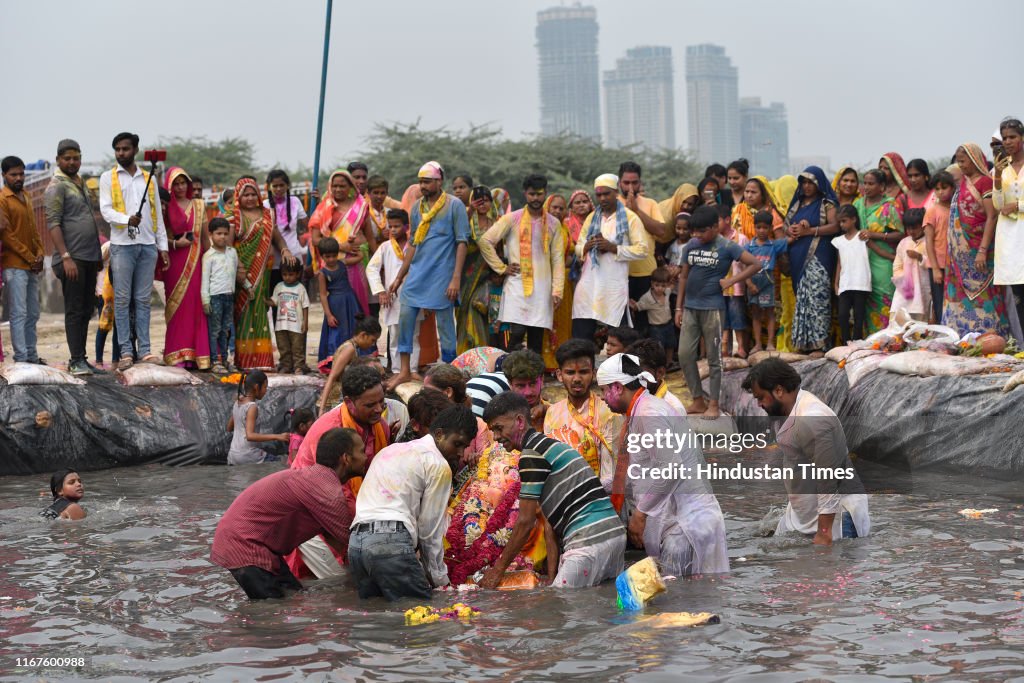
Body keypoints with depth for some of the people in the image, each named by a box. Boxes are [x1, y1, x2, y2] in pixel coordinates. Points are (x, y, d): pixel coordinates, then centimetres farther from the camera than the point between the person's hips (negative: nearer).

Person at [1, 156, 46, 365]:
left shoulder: (25, 197, 17)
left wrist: (40, 253, 2)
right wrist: (30, 258, -13)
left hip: (32, 267, 8)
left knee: (33, 314, 10)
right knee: (19, 313, -8)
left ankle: (32, 355, 15)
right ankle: (21, 358, -6)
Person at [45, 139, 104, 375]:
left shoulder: (81, 184, 19)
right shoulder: (57, 187, -7)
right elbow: (53, 224, -14)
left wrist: (98, 254, 21)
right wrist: (66, 257, -22)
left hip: (89, 258, 8)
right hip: (72, 258, -8)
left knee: (86, 311, 9)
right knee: (74, 310, -7)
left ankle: (82, 359, 13)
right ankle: (76, 361, -6)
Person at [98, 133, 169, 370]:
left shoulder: (149, 179, 16)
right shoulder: (108, 178, 7)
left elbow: (158, 214, 16)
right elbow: (105, 210, -3)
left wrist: (163, 245, 10)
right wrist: (127, 219, -23)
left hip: (148, 245, 3)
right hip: (122, 245, -3)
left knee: (143, 299, 4)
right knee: (122, 300, -3)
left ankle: (144, 350, 4)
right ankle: (125, 352, -2)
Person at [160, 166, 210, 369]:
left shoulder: (198, 206, 13)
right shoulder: (166, 207, 5)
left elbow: (205, 236, 15)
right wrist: (175, 243, -13)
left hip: (196, 260, 2)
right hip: (175, 262, -2)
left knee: (196, 305, -3)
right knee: (177, 306, -5)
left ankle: (196, 355, -1)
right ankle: (177, 356, -4)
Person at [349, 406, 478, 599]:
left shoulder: (389, 451, 27)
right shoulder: (438, 465, 3)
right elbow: (430, 528, 3)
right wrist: (440, 579, 14)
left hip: (356, 541, 8)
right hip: (391, 540, -8)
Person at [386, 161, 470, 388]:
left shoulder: (454, 205, -5)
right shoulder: (417, 207, 12)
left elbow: (462, 243, -8)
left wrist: (456, 278, -16)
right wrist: (399, 278, 14)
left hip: (442, 275, -5)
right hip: (418, 273, 5)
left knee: (445, 323, 1)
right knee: (405, 316, -1)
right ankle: (404, 371, 9)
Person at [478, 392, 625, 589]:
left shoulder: (532, 453, -8)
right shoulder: (549, 445, 23)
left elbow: (525, 522, -7)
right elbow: (552, 517, 23)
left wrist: (498, 569, 1)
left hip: (589, 542, -10)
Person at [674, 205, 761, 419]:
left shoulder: (727, 247, -7)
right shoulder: (691, 246, 7)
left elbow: (755, 264, -8)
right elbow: (684, 276, 13)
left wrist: (731, 281, -12)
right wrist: (679, 307, 9)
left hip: (712, 308, -5)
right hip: (690, 307, 5)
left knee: (714, 357, 2)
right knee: (684, 354, 3)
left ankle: (713, 404, 9)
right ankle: (698, 400, 14)